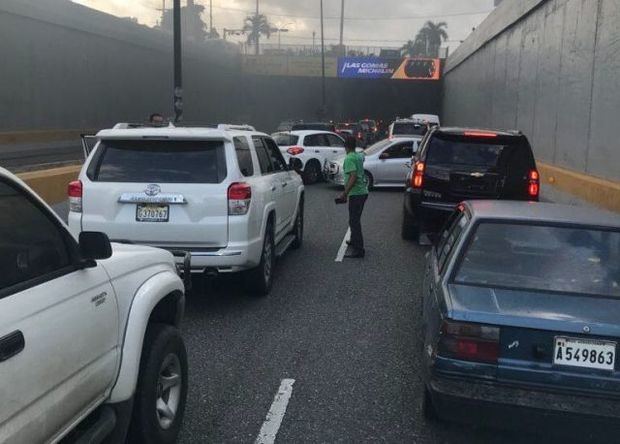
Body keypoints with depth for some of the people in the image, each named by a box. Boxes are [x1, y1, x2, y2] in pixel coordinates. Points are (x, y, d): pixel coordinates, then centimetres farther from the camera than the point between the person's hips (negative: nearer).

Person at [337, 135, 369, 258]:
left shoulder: (349, 158, -15)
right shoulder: (359, 156, 11)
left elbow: (353, 177, -25)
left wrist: (345, 193, -25)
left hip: (355, 193, -9)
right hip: (363, 192, 9)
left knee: (354, 221, -8)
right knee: (355, 219, 23)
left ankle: (358, 250, -10)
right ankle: (354, 241, 39)